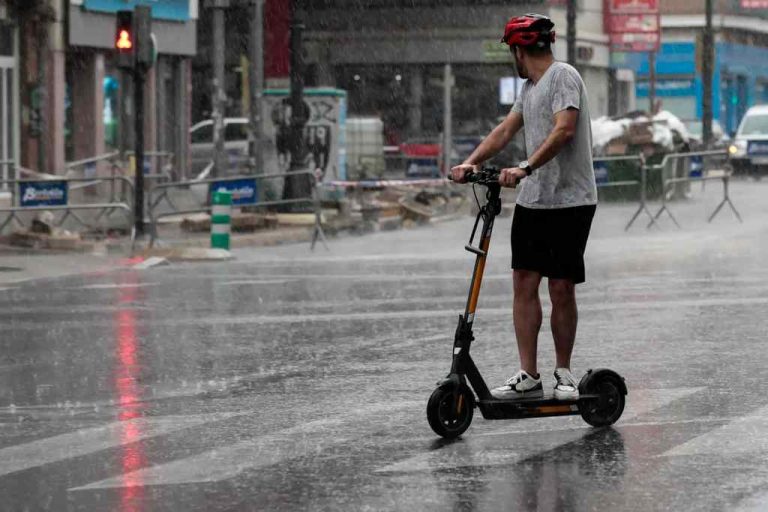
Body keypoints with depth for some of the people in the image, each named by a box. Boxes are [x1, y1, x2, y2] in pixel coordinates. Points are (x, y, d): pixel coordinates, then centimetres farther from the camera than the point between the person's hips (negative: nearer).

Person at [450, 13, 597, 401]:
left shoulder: (564, 76, -9)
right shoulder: (530, 87, 19)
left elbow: (563, 130, -22)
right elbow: (505, 130, 18)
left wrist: (525, 168, -31)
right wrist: (471, 162, 3)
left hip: (570, 201, -8)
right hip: (532, 199, 8)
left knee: (562, 287, -3)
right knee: (524, 282, 1)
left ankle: (564, 374, 11)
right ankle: (528, 376, 3)